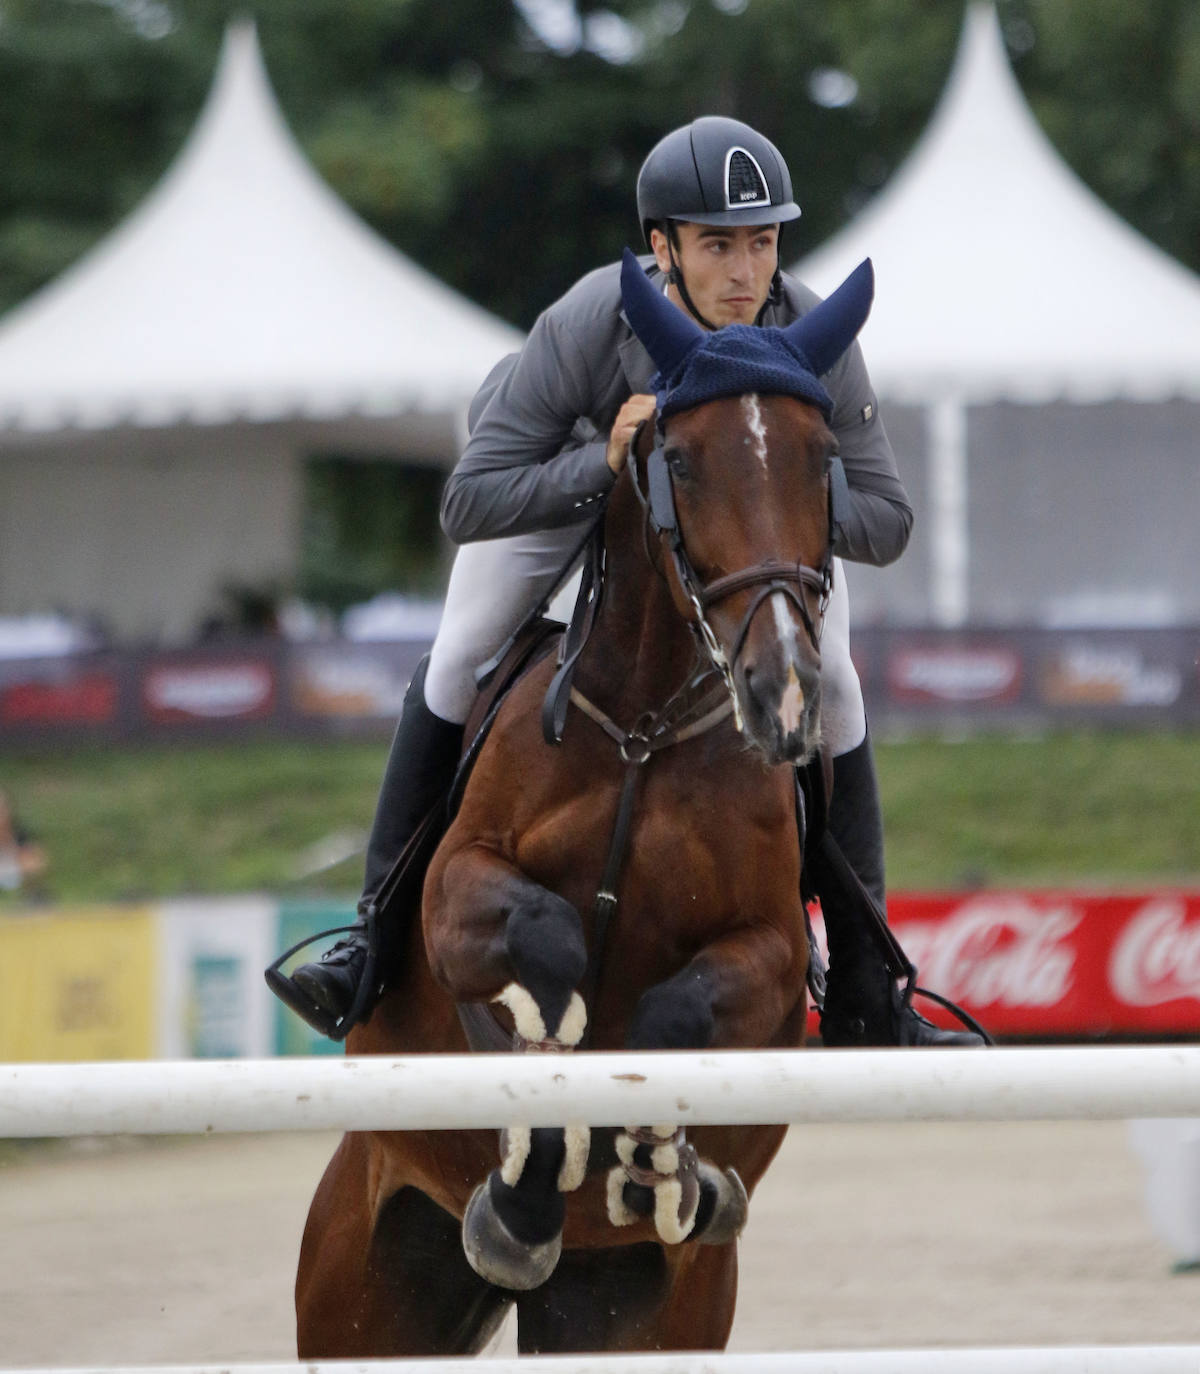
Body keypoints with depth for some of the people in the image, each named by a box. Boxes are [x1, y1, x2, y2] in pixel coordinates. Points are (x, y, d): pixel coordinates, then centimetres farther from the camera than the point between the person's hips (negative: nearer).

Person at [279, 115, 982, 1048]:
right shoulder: (589, 326, -42)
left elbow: (887, 521, -28)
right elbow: (469, 504, -39)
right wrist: (604, 464, -52)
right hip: (574, 463, -1)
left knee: (830, 686, -8)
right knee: (458, 661, -10)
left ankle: (862, 997, 1)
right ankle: (383, 933, 1)